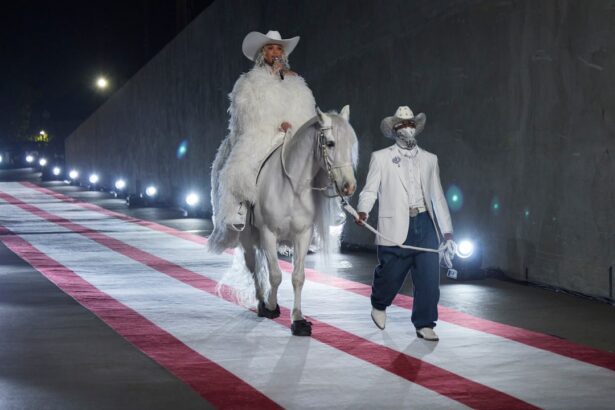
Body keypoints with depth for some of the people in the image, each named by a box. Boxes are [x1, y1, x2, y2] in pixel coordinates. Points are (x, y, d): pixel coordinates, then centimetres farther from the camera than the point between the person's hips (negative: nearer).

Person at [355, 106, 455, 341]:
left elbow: (437, 197, 17)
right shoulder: (381, 158, 7)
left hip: (425, 224, 3)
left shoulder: (429, 159, 16)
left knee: (429, 279, -3)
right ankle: (379, 306, 35)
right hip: (396, 228, -3)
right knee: (391, 275, 4)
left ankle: (424, 325, 7)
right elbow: (370, 190, 0)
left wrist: (447, 231, 13)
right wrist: (363, 211, -20)